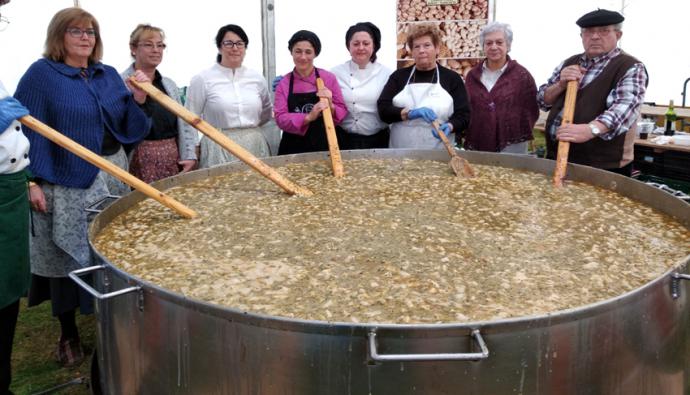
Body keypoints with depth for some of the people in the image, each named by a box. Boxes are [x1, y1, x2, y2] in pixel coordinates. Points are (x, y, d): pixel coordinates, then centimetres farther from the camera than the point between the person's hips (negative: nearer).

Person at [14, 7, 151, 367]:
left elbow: (124, 129, 8)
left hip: (102, 181, 4)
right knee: (63, 259, 6)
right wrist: (33, 181, -17)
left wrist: (137, 100, -9)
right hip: (58, 185, -4)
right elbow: (27, 130, -11)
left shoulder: (108, 76, 9)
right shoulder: (41, 74, -6)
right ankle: (68, 334, 22)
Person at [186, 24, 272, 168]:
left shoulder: (257, 78, 8)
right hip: (219, 150, -3)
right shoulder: (202, 79, -2)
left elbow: (267, 111, 22)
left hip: (255, 147, 3)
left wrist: (249, 126, 12)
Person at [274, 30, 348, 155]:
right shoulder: (283, 83, 1)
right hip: (293, 149, 0)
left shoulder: (329, 78, 0)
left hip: (324, 145, 0)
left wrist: (331, 106, -19)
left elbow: (342, 113, 2)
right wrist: (308, 117, -24)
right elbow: (281, 118, -8)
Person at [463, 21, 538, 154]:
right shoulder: (472, 75, 9)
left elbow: (531, 110, 1)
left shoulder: (522, 75, -1)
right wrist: (466, 139, 5)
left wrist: (521, 136, -6)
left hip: (511, 148, -3)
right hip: (475, 146, 3)